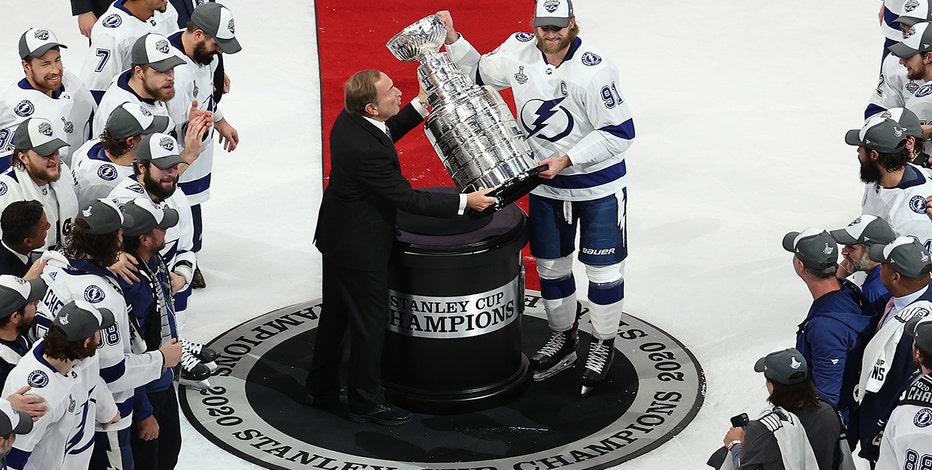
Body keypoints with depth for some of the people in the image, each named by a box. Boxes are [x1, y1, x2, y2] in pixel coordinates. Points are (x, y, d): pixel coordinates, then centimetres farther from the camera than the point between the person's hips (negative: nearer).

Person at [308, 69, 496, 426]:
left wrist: (420, 107, 8)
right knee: (369, 321, 7)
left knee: (335, 313, 23)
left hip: (336, 235, 9)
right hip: (360, 247, -9)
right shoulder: (367, 151, -34)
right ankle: (365, 401, 22)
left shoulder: (348, 121, -8)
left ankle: (321, 386, 38)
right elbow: (409, 199, -26)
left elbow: (385, 133, 16)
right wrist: (465, 201, -19)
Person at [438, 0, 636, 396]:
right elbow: (479, 73, 11)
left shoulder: (595, 69, -25)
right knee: (550, 265, 16)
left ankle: (603, 346, 24)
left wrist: (565, 159, -25)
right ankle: (562, 340, 35)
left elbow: (620, 133, -23)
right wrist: (452, 39, -3)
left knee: (604, 270, 5)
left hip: (598, 186, -5)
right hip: (545, 183, 5)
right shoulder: (518, 50, -9)